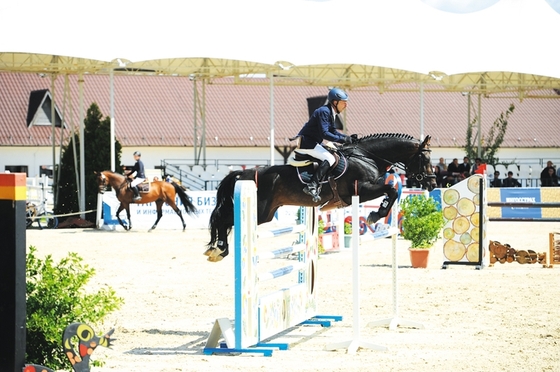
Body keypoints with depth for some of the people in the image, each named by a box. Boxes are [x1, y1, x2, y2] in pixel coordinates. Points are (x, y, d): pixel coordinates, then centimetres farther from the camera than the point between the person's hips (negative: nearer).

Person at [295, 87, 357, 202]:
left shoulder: (331, 113, 12)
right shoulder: (324, 112, -19)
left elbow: (333, 131, 19)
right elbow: (324, 133, -26)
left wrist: (348, 138, 5)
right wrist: (342, 139, -24)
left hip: (314, 142, 11)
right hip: (306, 143, -11)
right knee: (329, 159, -21)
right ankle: (311, 186, -29)